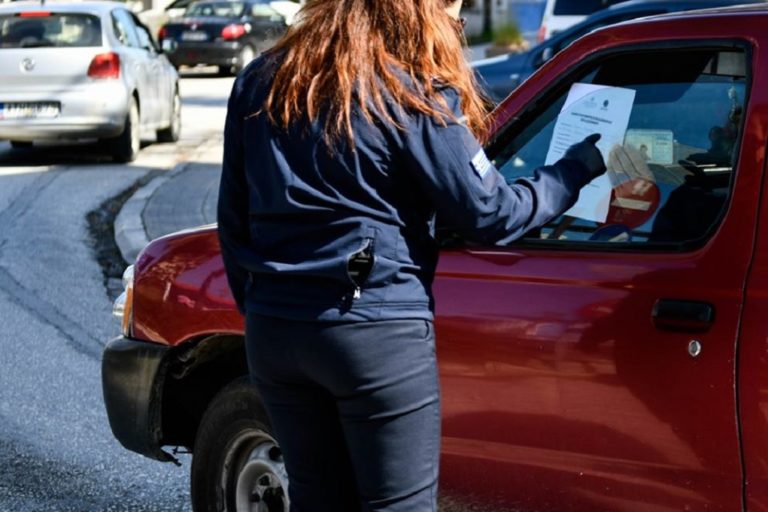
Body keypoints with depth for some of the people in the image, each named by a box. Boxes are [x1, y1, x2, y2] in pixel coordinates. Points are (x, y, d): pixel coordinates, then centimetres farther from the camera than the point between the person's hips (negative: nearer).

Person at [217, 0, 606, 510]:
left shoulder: (259, 83, 8)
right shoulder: (416, 99, -9)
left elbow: (233, 219, 12)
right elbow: (490, 214, -5)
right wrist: (580, 165, 8)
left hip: (273, 331, 6)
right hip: (378, 334, -6)